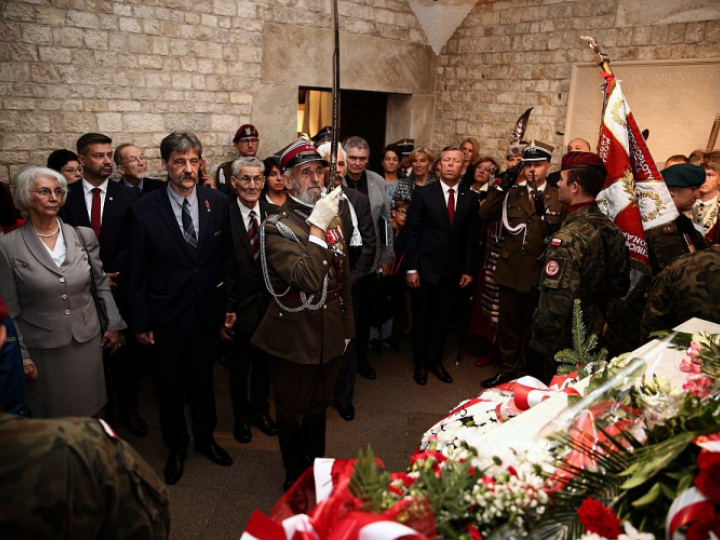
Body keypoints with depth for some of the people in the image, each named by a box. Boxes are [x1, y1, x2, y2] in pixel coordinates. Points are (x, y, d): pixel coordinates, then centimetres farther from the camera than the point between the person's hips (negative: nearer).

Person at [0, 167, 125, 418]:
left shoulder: (83, 236, -1)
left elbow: (102, 283, 9)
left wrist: (115, 324, 6)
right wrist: (21, 356, -3)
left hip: (88, 340, 2)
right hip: (42, 348, -2)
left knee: (91, 411, 14)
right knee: (51, 418, 12)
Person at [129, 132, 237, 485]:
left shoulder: (218, 203, -5)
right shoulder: (144, 210, -11)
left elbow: (228, 258, 2)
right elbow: (138, 271, -6)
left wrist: (230, 304, 3)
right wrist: (140, 321, -5)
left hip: (208, 311, 2)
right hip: (166, 314, -1)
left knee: (203, 379, 18)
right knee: (170, 385, 15)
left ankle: (205, 437, 42)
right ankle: (176, 446, 38)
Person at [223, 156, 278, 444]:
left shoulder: (274, 214, -5)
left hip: (269, 304, 3)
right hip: (238, 308, -3)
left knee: (264, 362, 22)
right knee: (239, 366, 18)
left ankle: (261, 410, 45)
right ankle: (242, 416, 41)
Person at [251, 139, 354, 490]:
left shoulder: (332, 218, 5)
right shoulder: (277, 227, -17)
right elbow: (308, 280, -31)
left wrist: (347, 327, 14)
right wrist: (316, 228, -32)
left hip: (330, 336, 6)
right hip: (295, 339, -6)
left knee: (318, 407, 24)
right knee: (291, 412, 14)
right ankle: (295, 476, 36)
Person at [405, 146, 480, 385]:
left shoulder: (471, 198, 3)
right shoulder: (423, 194, -4)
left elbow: (472, 237, 5)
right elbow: (412, 233, -5)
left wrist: (469, 270, 3)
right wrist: (411, 268, -9)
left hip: (454, 271, 2)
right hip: (427, 268, -2)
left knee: (442, 320, 13)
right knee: (422, 319, 10)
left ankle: (435, 361, 30)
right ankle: (420, 364, 27)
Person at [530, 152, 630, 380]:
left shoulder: (569, 236, -25)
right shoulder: (612, 230, 1)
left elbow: (555, 302, -28)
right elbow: (621, 285, 10)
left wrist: (541, 341, -18)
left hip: (564, 343, -8)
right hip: (595, 336, 8)